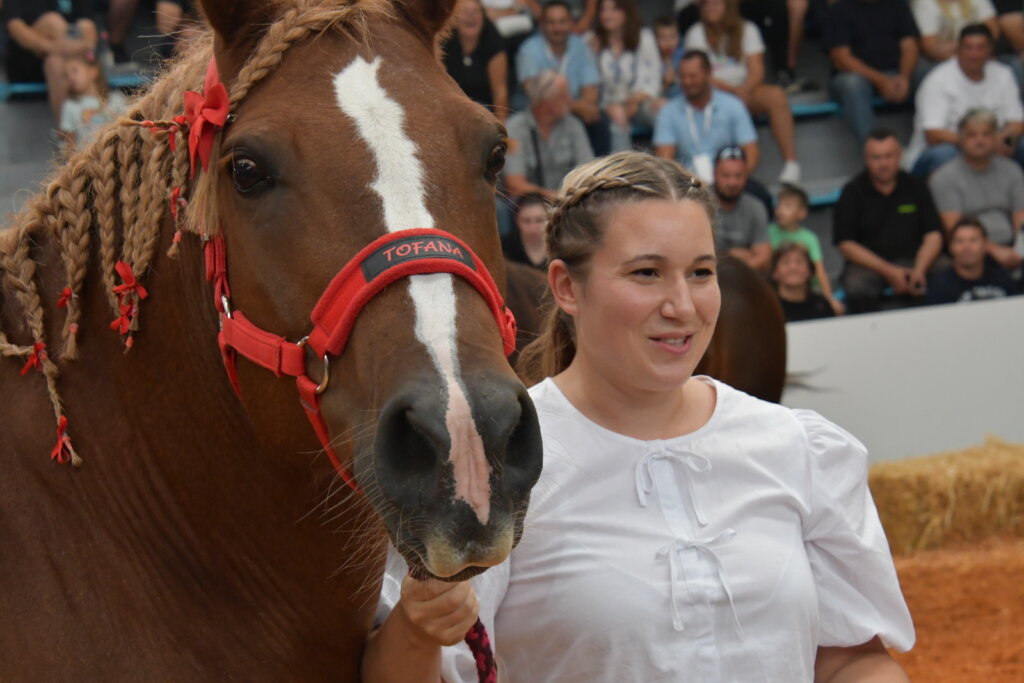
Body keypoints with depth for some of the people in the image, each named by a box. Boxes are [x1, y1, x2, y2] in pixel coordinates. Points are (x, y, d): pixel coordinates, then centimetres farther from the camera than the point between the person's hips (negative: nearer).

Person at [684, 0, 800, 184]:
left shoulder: (747, 29, 8)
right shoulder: (696, 33, 3)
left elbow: (757, 71, 0)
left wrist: (744, 89, -22)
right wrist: (732, 89, -20)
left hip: (746, 89, 2)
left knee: (776, 95, -29)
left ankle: (791, 163, -32)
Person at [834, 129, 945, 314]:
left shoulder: (916, 186, 10)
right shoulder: (852, 192, 3)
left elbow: (933, 235, 5)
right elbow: (845, 244, -2)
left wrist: (919, 270, -15)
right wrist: (888, 271, -13)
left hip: (911, 260, 1)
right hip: (867, 262, -1)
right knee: (858, 290, -36)